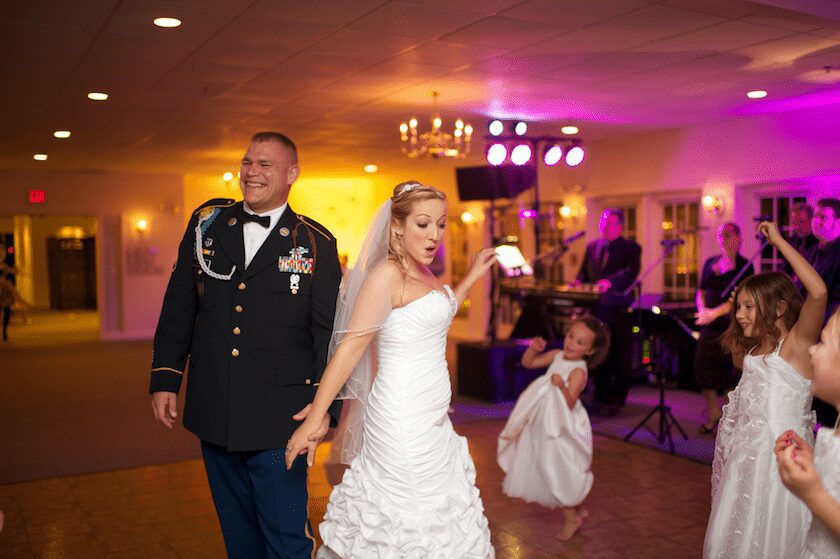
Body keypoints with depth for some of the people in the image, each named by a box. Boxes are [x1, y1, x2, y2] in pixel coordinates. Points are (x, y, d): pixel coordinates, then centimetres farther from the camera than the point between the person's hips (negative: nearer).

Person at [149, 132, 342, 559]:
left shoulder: (316, 245, -4)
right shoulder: (206, 223, 6)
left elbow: (331, 331, -6)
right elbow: (178, 308, 9)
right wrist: (164, 378, 6)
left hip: (279, 421, -4)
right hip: (212, 415, 4)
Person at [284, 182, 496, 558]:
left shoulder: (422, 273, 9)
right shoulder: (387, 275, -16)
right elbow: (350, 346, -19)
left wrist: (471, 278, 23)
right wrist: (315, 418, -21)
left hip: (431, 419, 9)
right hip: (403, 418, -9)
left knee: (443, 507, 18)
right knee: (412, 523, 2)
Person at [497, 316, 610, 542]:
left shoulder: (578, 370, -21)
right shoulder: (557, 356, 1)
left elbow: (570, 403, -28)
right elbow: (528, 363, 8)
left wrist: (562, 386, -45)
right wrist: (533, 349, -10)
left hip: (564, 428, -8)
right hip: (547, 424, 8)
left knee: (560, 471, 0)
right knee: (552, 471, 18)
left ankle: (571, 518, 19)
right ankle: (576, 510, 34)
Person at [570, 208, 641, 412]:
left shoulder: (631, 248, -1)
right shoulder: (592, 247, 16)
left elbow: (631, 271, -17)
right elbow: (584, 272, 14)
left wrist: (610, 282, -35)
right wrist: (578, 282, -10)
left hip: (618, 310, -4)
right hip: (596, 309, 5)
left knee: (620, 358, 1)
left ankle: (616, 400, 10)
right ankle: (601, 397, 21)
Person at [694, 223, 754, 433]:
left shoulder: (744, 266, -3)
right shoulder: (710, 263, 13)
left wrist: (715, 313, -23)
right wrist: (702, 311, -4)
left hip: (730, 324, -5)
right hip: (709, 325, 5)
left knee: (729, 372, -2)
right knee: (702, 368, 2)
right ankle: (713, 412, 18)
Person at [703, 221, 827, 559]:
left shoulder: (797, 343, -12)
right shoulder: (753, 351, 11)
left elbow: (818, 292, -28)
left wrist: (778, 241, -23)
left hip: (780, 458, -7)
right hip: (745, 458, 8)